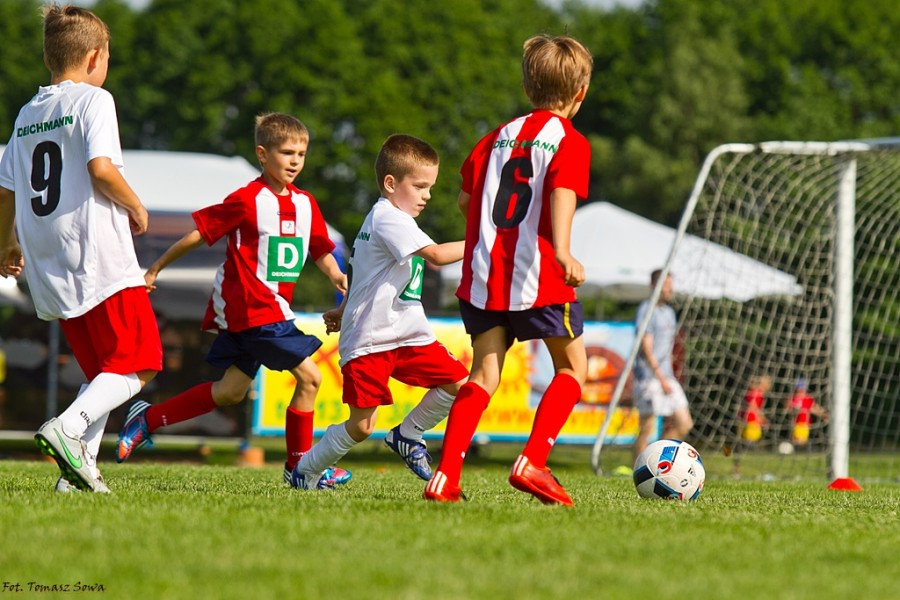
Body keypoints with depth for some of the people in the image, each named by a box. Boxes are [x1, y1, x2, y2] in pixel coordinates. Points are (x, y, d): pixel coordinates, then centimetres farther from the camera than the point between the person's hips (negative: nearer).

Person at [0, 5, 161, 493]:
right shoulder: (93, 99, -5)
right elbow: (101, 169, -18)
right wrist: (137, 209, -1)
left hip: (50, 269, 7)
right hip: (99, 260, -7)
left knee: (103, 372, 15)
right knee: (138, 364, -5)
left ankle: (78, 466, 0)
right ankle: (67, 427, -25)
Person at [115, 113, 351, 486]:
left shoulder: (305, 204, 9)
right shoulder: (247, 201, -13)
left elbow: (321, 251, 15)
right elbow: (199, 233, -7)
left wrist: (336, 276, -7)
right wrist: (156, 269, -1)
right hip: (252, 309, -9)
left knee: (230, 392, 15)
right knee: (309, 378, -9)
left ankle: (147, 419, 23)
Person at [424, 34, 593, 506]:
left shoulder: (501, 136, 15)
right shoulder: (570, 142, -2)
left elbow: (466, 198, 18)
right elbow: (562, 194, -20)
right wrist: (563, 251, -35)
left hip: (484, 273, 5)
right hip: (539, 278, -5)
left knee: (484, 375, 5)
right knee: (573, 366, 10)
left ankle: (445, 477, -8)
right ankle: (532, 463, -5)